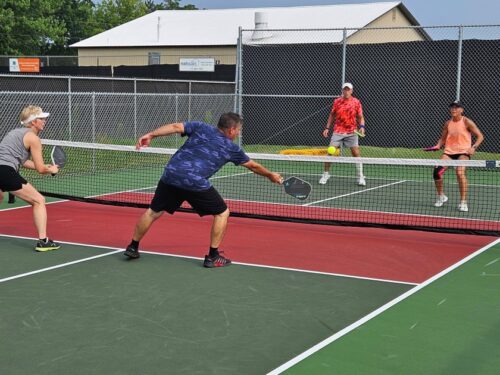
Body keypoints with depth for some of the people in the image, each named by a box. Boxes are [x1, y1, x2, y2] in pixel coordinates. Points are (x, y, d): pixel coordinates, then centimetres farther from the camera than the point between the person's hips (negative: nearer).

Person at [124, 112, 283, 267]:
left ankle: (133, 247, 28)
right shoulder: (232, 148, 16)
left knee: (154, 212, 21)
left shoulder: (200, 128, 19)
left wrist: (150, 135, 3)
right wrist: (271, 175, 46)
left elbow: (175, 127, 5)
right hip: (196, 183, -4)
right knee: (222, 213, 15)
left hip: (170, 175, 4)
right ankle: (213, 256, 14)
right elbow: (253, 166, 30)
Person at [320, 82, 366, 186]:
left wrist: (362, 126, -15)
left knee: (356, 153, -7)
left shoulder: (356, 102, -1)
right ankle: (326, 174, 10)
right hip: (338, 131, 1)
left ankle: (360, 177, 4)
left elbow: (360, 117, 2)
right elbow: (332, 115, 13)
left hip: (351, 132, -1)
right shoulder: (337, 101, 2)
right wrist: (327, 128, 7)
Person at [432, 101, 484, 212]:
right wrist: (438, 145, -1)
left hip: (463, 152, -4)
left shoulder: (467, 122, -4)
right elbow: (443, 138, 20)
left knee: (460, 172, -28)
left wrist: (474, 147, -18)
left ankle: (463, 202, -17)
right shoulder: (448, 123, 9)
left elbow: (480, 136, -2)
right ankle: (441, 196, 12)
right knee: (437, 170, -14)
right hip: (449, 152, 4)